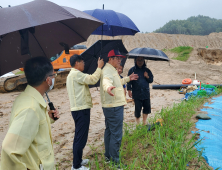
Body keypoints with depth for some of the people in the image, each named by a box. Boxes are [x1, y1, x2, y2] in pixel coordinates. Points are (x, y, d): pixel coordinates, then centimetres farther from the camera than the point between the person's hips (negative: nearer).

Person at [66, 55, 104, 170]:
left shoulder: (72, 74, 19)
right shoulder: (76, 74, -15)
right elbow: (93, 79, -19)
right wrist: (99, 67, -9)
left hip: (78, 109, 11)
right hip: (81, 109, -11)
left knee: (79, 136, 19)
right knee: (81, 138, -5)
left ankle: (78, 160, 30)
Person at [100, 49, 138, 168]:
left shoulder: (112, 70, 17)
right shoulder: (107, 70, -17)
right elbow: (106, 81, -40)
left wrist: (127, 79, 37)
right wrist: (108, 88, -61)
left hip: (110, 106, 11)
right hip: (114, 106, -11)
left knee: (109, 131, 18)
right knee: (116, 135, -6)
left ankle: (108, 156, 32)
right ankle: (115, 161, 3)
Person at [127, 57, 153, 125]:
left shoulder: (147, 70, 11)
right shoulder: (132, 70, -1)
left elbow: (151, 80, 15)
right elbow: (129, 81, 0)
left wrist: (147, 77, -5)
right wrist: (129, 90, -6)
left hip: (146, 93, 4)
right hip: (137, 94, -4)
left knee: (147, 108, 8)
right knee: (138, 109, 0)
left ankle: (144, 122, 26)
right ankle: (138, 124, 18)